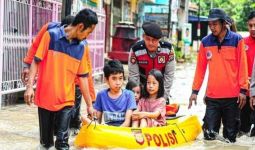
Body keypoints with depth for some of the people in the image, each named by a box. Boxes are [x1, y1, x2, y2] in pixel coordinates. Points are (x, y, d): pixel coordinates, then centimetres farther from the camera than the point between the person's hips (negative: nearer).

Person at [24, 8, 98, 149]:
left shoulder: (82, 47, 2)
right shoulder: (51, 35, -7)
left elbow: (82, 77, 7)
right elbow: (36, 62, -3)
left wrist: (89, 104, 9)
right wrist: (29, 86, -11)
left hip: (66, 100, 1)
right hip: (45, 97, -1)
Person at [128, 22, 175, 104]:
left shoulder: (168, 49, -22)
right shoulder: (135, 50, -24)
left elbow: (169, 74, -13)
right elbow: (133, 75, -16)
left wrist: (164, 96, -12)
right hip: (142, 85, -1)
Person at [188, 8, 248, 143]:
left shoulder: (237, 40, -4)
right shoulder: (205, 42, 4)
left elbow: (242, 66, -2)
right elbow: (200, 68, 8)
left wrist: (243, 89, -6)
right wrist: (195, 90, 6)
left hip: (232, 96, -1)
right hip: (212, 96, 2)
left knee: (230, 135, 8)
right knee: (209, 135, -1)